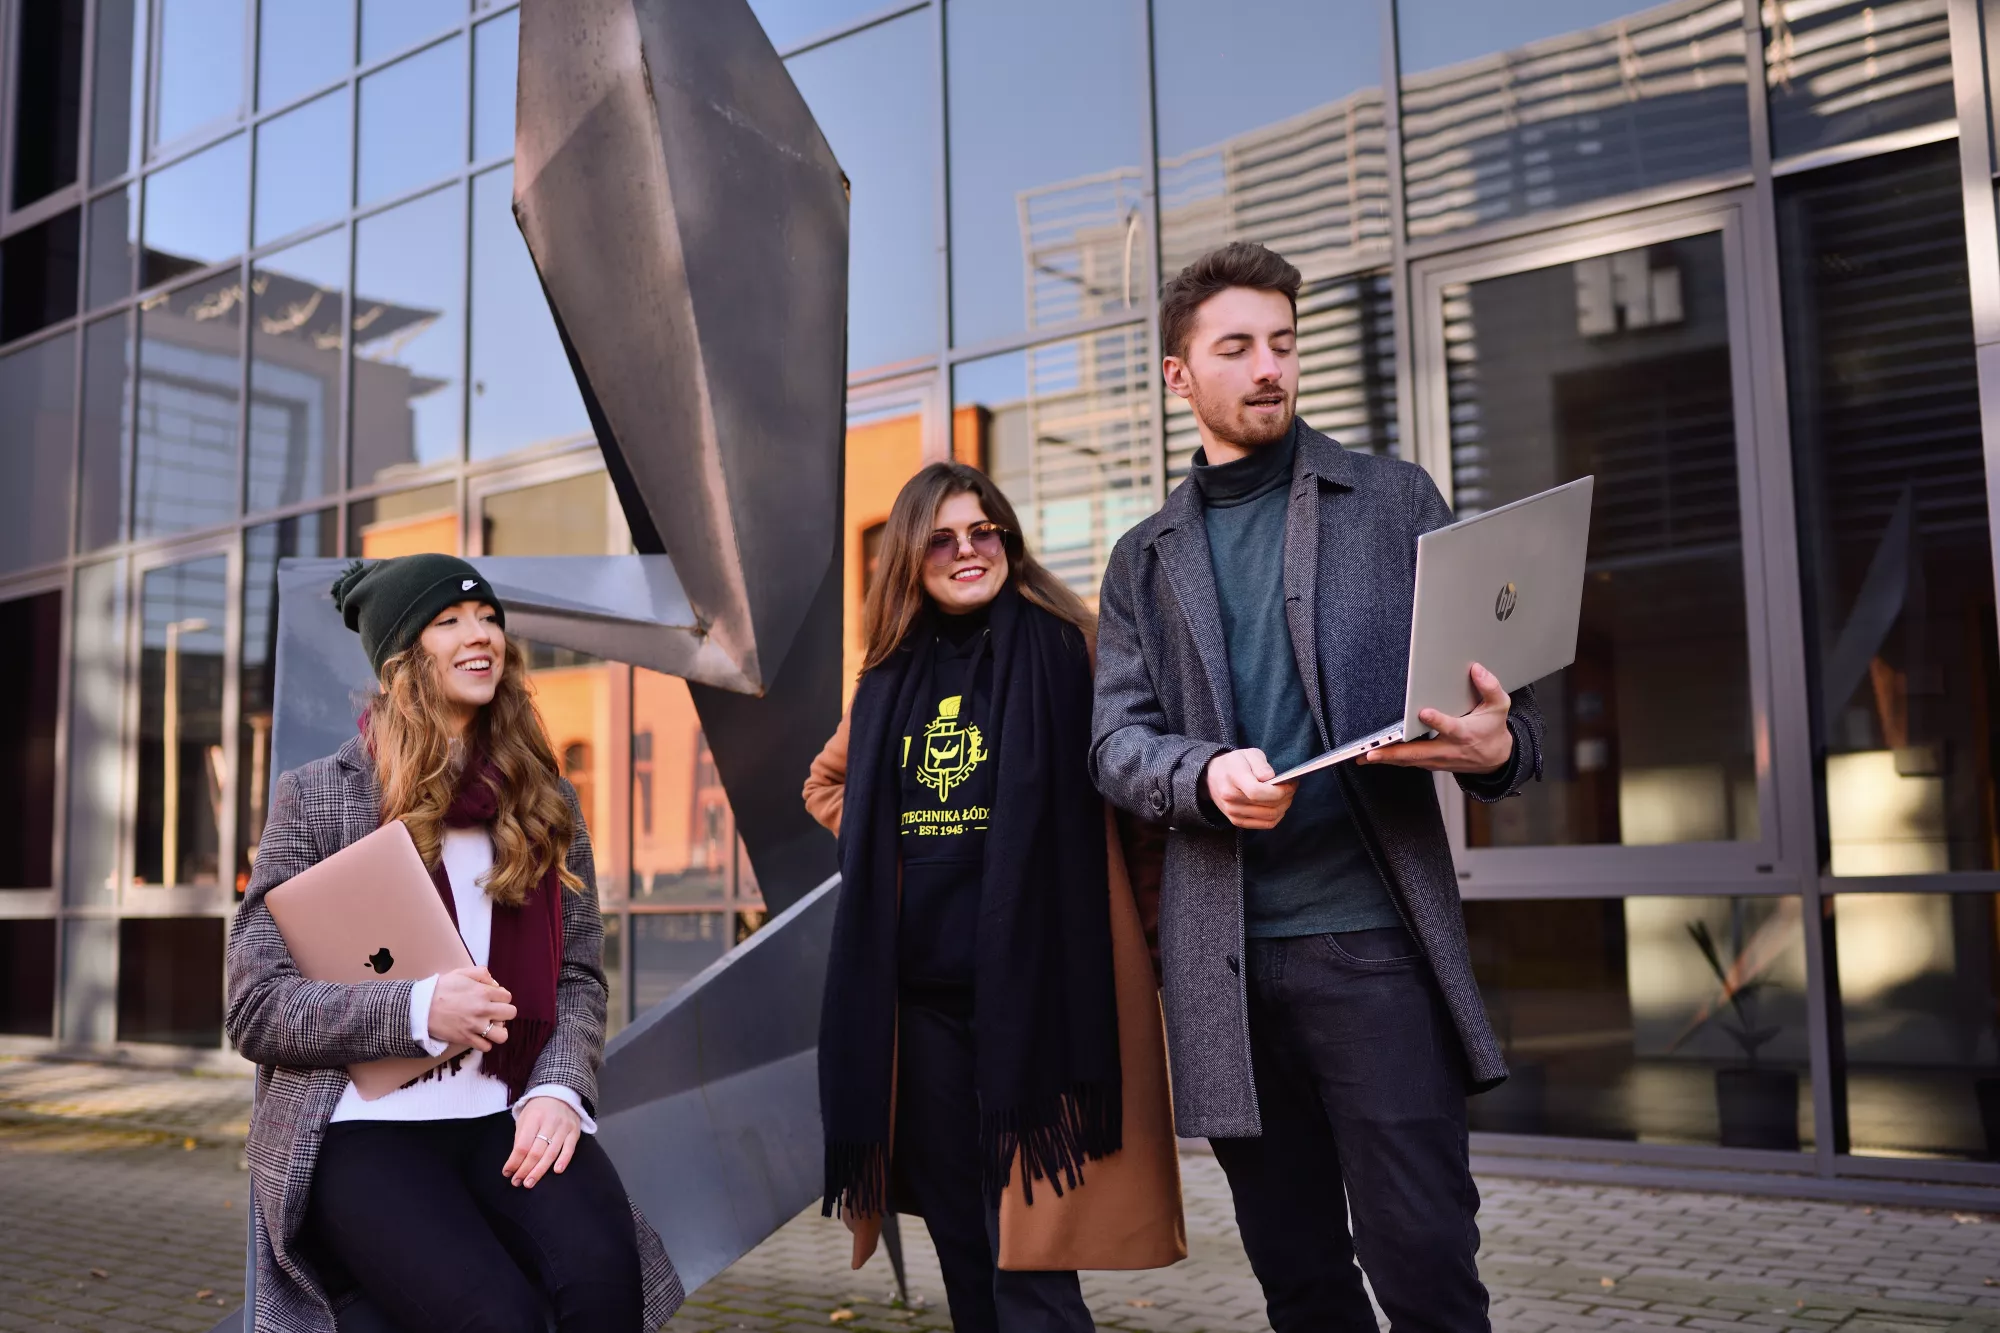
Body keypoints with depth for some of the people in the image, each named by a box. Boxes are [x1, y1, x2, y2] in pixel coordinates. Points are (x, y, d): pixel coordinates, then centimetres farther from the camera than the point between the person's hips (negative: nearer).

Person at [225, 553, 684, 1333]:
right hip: (363, 1124, -3)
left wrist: (558, 1089, -10)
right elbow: (255, 1006, -2)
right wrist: (416, 1010, -17)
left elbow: (577, 978, 10)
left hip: (505, 1114, 3)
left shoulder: (544, 800, 13)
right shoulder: (315, 795, 3)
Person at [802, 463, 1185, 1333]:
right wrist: (882, 844, 14)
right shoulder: (892, 675, 13)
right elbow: (827, 783, 29)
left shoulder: (1064, 648, -3)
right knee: (957, 1236, 14)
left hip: (1031, 982, -5)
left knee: (1027, 1246, -7)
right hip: (919, 989, 6)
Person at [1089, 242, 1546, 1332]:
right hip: (1226, 958, 3)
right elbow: (1117, 740, 5)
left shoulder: (1393, 500, 9)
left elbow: (1491, 682, 6)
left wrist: (1497, 745, -19)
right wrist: (1204, 774, -17)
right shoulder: (1145, 560, 14)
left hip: (1375, 935, -2)